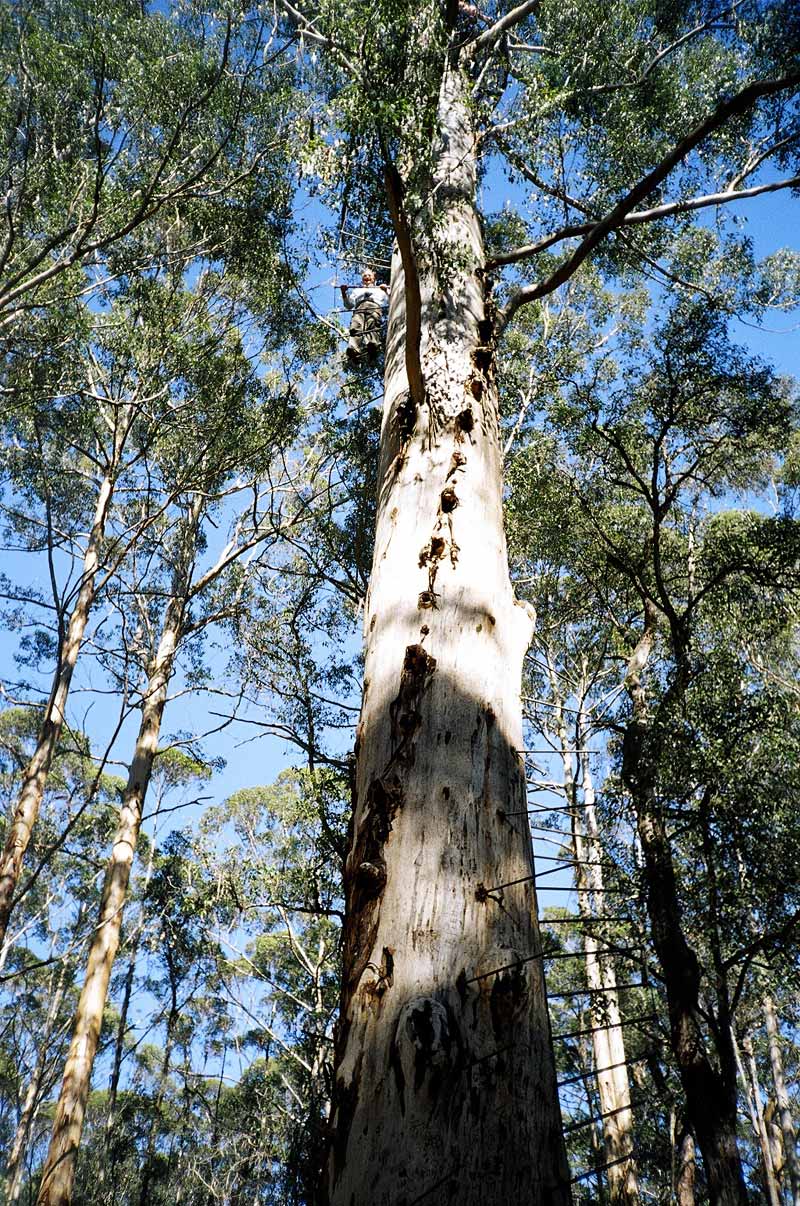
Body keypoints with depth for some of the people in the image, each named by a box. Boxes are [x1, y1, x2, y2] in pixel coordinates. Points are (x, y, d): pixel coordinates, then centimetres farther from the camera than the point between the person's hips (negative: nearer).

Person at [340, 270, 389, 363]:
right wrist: (344, 293, 15)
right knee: (356, 327, -33)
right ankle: (354, 351, -61)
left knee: (373, 325, -35)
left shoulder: (380, 289, 41)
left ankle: (372, 346, -66)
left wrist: (386, 291, 8)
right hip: (359, 308, 1)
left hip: (375, 307, 0)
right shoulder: (356, 290, 44)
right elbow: (349, 305, 30)